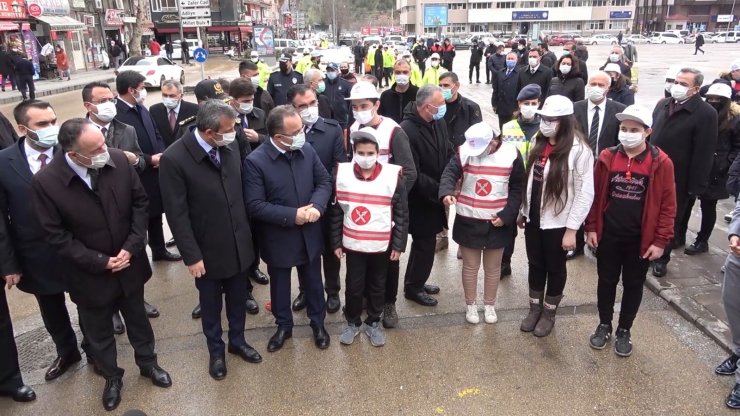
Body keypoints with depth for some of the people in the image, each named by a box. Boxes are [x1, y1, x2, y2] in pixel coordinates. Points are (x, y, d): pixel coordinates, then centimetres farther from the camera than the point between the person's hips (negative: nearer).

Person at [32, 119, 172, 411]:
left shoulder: (119, 160, -17)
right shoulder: (45, 181, -23)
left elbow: (139, 202, -5)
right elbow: (56, 235, -15)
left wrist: (132, 247, -13)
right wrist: (100, 262, -17)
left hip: (129, 263, 2)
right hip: (90, 274, -2)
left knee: (138, 319, 23)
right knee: (99, 332, 20)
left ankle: (147, 363, 49)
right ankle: (111, 377, 45)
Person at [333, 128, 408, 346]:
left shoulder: (392, 176, -10)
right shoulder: (342, 173, -6)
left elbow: (402, 214, -4)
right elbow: (336, 212, 1)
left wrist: (399, 244, -5)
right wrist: (336, 242, 2)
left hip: (381, 245, 0)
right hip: (352, 244, 1)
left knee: (377, 286, 15)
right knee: (353, 286, 11)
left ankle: (373, 323, 35)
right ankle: (352, 322, 33)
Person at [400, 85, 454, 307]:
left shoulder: (439, 123, 0)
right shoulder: (407, 131, -25)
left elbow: (449, 153, 11)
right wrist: (439, 189, -20)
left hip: (434, 197, 8)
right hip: (419, 201, -8)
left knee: (424, 241, 20)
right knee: (426, 243, 3)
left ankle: (415, 282, 39)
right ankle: (413, 287, 24)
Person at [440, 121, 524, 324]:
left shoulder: (511, 154, -9)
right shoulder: (465, 151, -10)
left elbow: (517, 189, -3)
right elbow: (450, 172, -20)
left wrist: (507, 215, -12)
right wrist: (446, 192, -42)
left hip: (497, 222, 0)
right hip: (468, 220, 0)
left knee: (492, 268, 15)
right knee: (470, 266, 13)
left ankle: (489, 305, 35)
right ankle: (470, 305, 32)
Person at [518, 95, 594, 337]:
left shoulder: (578, 150, -17)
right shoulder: (539, 144, 4)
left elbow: (585, 193, -17)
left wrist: (572, 229, -17)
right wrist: (522, 212, 11)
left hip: (558, 223, -6)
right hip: (534, 219, 6)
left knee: (555, 269, 13)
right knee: (535, 265, 17)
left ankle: (549, 313, 31)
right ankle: (534, 308, 35)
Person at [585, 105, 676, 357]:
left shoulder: (661, 163, -10)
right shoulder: (607, 157, -4)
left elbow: (668, 205, -7)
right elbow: (596, 195, 2)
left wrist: (661, 241, -9)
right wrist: (591, 228, 0)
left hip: (641, 239, -1)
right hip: (608, 236, 2)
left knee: (633, 285, 13)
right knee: (606, 282, 14)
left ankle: (624, 331, 30)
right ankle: (604, 325, 33)